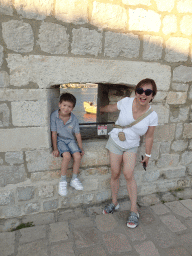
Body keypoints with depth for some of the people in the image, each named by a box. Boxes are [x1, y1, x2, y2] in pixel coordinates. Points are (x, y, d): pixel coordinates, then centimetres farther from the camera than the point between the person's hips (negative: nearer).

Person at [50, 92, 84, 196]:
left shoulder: (74, 118, -8)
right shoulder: (54, 116, -15)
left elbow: (77, 134, -2)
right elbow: (54, 133, -11)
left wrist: (81, 148, 1)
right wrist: (55, 148, -10)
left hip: (70, 140, 3)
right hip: (59, 140, -3)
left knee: (78, 156, -19)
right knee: (67, 156, -28)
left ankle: (74, 179, 5)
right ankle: (62, 181, -7)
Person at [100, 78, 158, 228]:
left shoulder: (152, 116, -16)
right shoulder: (126, 102, -17)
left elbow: (149, 137, -4)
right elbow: (111, 108, 5)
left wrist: (148, 155, 5)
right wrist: (101, 109, 23)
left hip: (131, 146, -1)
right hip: (115, 141, 1)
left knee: (128, 174, -14)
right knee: (115, 174, 4)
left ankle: (134, 211, 4)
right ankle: (114, 203, 26)